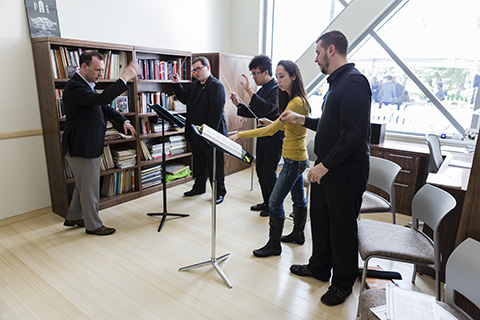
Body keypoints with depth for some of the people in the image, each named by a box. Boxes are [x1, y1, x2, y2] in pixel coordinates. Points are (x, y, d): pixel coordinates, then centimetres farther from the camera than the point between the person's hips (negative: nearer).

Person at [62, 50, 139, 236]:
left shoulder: (87, 85, 12)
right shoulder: (74, 87, -21)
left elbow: (104, 107, 16)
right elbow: (101, 98, -36)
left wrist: (124, 121, 1)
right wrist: (125, 78, -35)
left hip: (87, 146, 10)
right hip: (81, 148, -10)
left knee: (83, 184, 23)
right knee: (90, 188, 3)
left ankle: (73, 217, 40)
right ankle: (93, 225, 19)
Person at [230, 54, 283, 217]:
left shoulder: (277, 89, -13)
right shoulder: (262, 90, 14)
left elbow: (267, 108, -29)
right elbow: (254, 112, 15)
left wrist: (249, 90, -31)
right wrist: (239, 104, 0)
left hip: (274, 140, -9)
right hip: (262, 139, 9)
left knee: (269, 173, -3)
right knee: (260, 171, 13)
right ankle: (267, 202, 29)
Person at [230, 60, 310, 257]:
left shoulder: (297, 103, -22)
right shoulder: (292, 100, 10)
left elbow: (271, 130, -26)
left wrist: (240, 135, -24)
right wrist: (272, 123, 6)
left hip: (294, 159, -11)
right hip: (297, 157, 11)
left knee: (275, 201, -4)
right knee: (298, 198, 20)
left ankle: (274, 244, 9)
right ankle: (298, 234, 37)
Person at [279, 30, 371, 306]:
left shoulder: (353, 82, -18)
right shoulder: (337, 82, 15)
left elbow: (355, 133, -27)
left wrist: (326, 164, -23)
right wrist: (301, 119, 19)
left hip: (346, 171, -10)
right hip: (326, 167, 10)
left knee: (342, 227, 6)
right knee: (320, 219, 20)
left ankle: (343, 283, 26)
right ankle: (320, 267, 40)